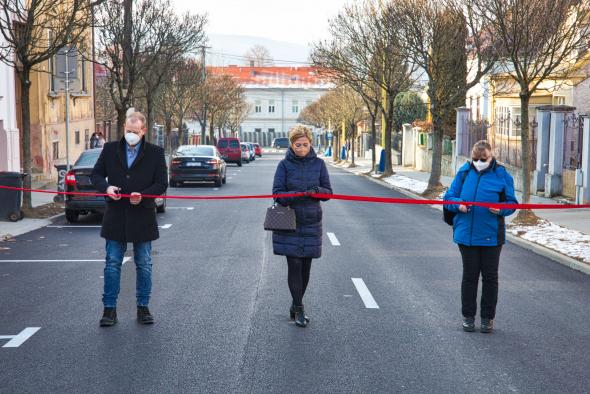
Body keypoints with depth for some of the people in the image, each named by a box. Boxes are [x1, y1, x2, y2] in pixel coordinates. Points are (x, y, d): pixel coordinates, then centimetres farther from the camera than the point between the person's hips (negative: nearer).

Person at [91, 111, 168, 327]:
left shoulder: (155, 153, -2)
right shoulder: (110, 149, 3)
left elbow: (161, 183, -3)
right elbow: (96, 174, 8)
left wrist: (143, 195, -20)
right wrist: (106, 187, -13)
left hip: (142, 217, -1)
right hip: (116, 218, 1)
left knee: (144, 266, 8)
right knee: (112, 264, 3)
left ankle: (143, 307, 20)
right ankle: (110, 308, 9)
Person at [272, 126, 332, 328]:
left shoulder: (318, 164, 3)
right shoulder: (285, 164, -3)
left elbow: (328, 192, 5)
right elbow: (278, 193, -7)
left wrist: (316, 190, -18)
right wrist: (298, 195, -23)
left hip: (311, 222, 2)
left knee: (305, 267, 7)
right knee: (294, 265, -6)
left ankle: (296, 306, 24)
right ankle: (298, 309, 3)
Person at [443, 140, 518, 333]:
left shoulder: (502, 175, -1)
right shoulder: (464, 172, 3)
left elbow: (512, 203, 2)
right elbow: (449, 196, 7)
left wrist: (501, 209, -18)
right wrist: (458, 205, -14)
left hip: (491, 236, -1)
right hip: (466, 233, 1)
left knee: (490, 277, 8)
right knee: (469, 276, 10)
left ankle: (488, 317, 20)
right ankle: (468, 316, 20)